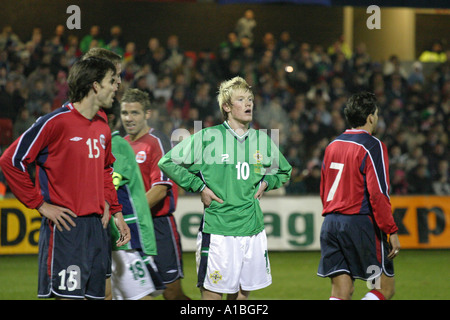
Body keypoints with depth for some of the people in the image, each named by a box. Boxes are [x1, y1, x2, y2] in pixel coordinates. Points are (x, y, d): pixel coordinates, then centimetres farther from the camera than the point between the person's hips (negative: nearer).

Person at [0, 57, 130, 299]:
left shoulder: (103, 128, 13)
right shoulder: (56, 122, -11)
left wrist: (114, 210, 17)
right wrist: (40, 204, -10)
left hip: (97, 225, 8)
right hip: (65, 224, -8)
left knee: (94, 294, 6)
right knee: (68, 295, -11)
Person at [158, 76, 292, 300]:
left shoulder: (262, 140, 11)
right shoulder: (207, 138, -4)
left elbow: (284, 172, 29)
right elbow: (167, 162, -1)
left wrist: (265, 184, 10)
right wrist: (199, 187, -5)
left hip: (253, 229, 5)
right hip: (217, 229, -5)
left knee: (241, 293, 9)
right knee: (212, 293, -4)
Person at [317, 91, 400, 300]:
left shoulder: (333, 146, 15)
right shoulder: (372, 146, -8)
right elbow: (378, 194, -16)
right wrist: (391, 231, -12)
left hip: (330, 224, 7)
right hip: (360, 224, -7)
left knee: (341, 291, 4)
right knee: (385, 288, 3)